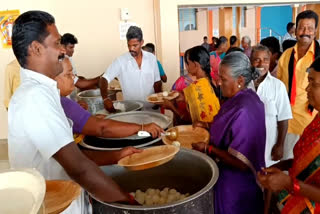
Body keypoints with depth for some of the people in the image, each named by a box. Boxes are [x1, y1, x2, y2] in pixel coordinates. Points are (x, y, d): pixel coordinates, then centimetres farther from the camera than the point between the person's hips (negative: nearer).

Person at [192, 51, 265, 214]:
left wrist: (208, 149, -21)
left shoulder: (244, 111, -30)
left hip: (236, 186, -8)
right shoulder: (244, 96, -2)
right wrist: (207, 127, 3)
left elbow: (241, 163, -28)